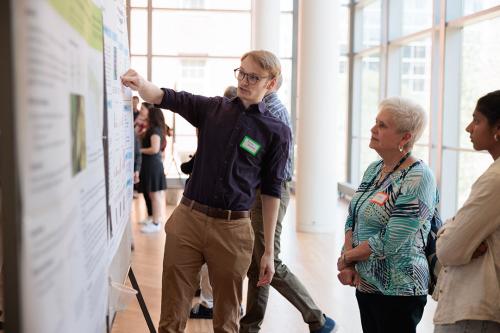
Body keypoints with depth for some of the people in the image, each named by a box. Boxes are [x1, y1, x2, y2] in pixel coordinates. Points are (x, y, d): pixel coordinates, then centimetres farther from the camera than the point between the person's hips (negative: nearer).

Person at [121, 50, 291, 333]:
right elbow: (164, 97, -1)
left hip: (232, 229, -1)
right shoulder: (212, 108, 7)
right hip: (188, 218, 2)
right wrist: (141, 83, -26)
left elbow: (271, 192, 1)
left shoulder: (277, 132, 0)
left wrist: (269, 251, 0)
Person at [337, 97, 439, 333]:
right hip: (365, 284, 7)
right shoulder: (374, 169, 7)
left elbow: (389, 242, -22)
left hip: (397, 291, -7)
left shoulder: (418, 178, -17)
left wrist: (346, 258, -9)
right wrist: (347, 266, -6)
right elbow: (352, 219, 9)